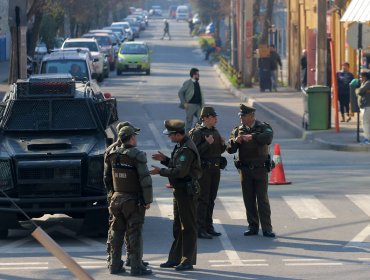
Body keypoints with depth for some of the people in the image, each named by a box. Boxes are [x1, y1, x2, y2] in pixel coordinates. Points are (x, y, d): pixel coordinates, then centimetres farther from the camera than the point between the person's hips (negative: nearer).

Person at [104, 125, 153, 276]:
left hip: (117, 199, 6)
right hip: (133, 201, -6)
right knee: (134, 234, -2)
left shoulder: (112, 155, 5)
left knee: (117, 232, 13)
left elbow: (107, 178, 13)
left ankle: (115, 265, 16)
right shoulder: (137, 156, -15)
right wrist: (148, 200, -11)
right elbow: (145, 180, -18)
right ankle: (136, 267, 0)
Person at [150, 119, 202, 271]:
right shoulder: (181, 146, 12)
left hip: (187, 191, -11)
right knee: (178, 227, 15)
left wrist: (160, 171, -20)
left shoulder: (187, 149, -21)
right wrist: (165, 159, 11)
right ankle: (175, 259, 22)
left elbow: (180, 171, -27)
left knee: (188, 227, -4)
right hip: (179, 190, 11)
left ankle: (188, 261, 1)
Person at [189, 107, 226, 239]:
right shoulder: (197, 132, -11)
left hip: (215, 169, 8)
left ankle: (208, 227, 19)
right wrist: (207, 143, -24)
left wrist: (223, 144, 2)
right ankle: (200, 229, -6)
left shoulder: (215, 131, 13)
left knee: (211, 199, 12)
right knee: (202, 199, -7)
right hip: (203, 169, -8)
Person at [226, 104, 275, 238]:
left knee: (263, 199, -6)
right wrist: (235, 141, -19)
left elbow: (268, 136, -24)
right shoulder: (237, 130, 9)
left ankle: (267, 228, -4)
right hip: (245, 170, 3)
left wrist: (252, 137, -34)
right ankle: (253, 227, 12)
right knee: (249, 200, 4)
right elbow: (230, 149, 2)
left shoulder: (263, 127, -1)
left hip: (260, 169, -3)